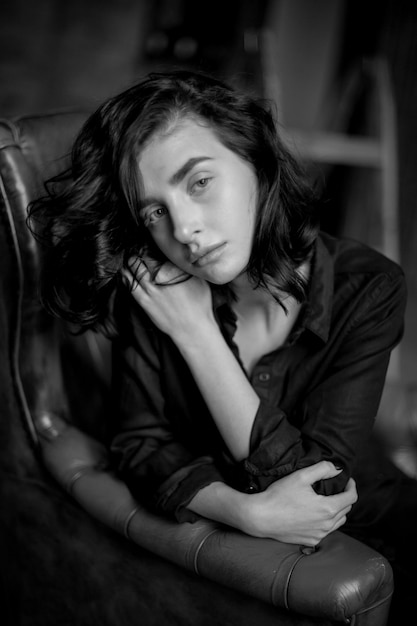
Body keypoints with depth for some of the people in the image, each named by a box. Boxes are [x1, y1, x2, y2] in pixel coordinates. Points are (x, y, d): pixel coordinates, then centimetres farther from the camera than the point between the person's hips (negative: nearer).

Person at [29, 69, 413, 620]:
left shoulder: (367, 290, -17)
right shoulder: (152, 286, -14)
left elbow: (313, 480, -21)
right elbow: (140, 445, -10)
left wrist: (195, 332, -24)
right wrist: (249, 512, -27)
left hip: (357, 538, -3)